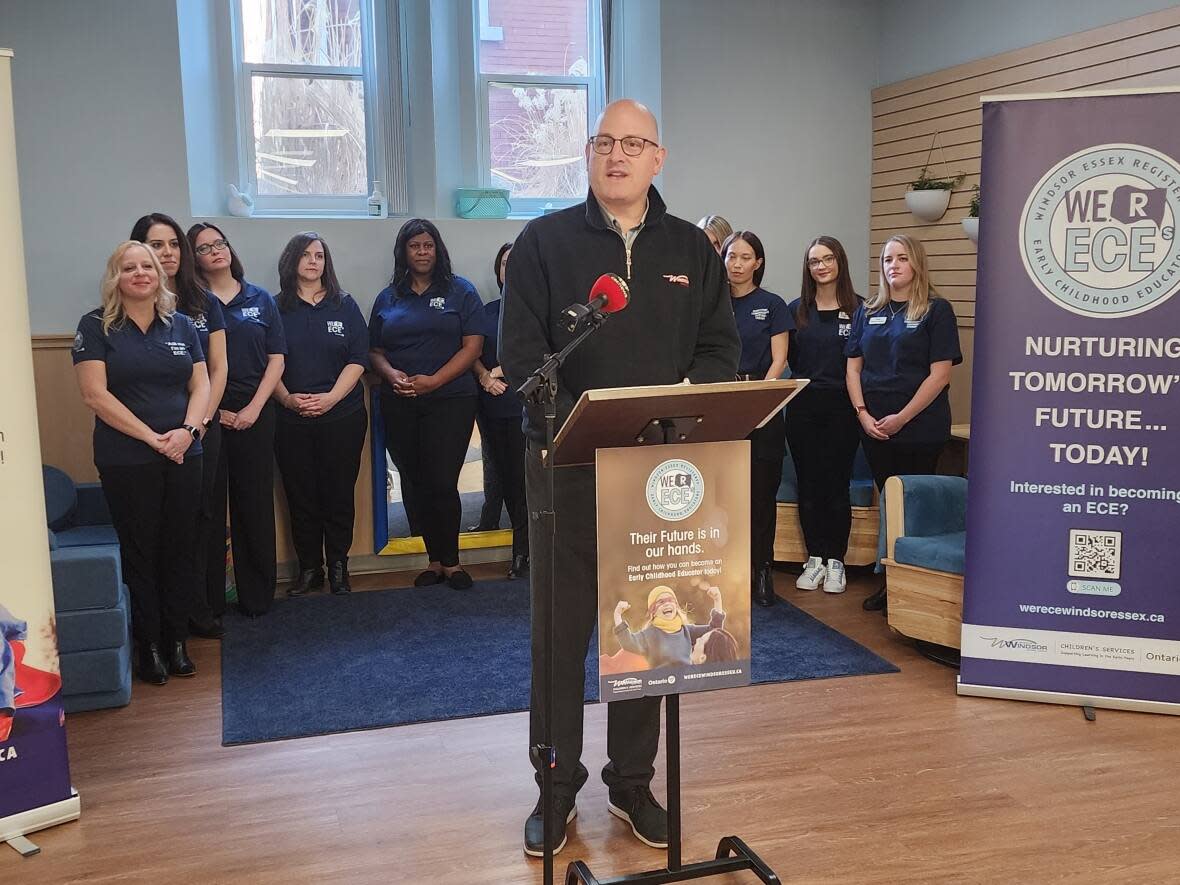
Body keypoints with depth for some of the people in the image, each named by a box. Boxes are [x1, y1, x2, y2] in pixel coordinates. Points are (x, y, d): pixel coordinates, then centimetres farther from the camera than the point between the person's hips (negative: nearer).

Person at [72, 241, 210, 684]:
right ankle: (148, 644, 15)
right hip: (126, 460, -3)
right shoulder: (96, 326, -2)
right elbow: (95, 394, -10)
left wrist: (188, 429, -11)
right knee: (140, 552, 4)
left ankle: (177, 639, 19)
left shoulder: (181, 325, 9)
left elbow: (201, 385, 7)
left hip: (183, 455, 4)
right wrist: (152, 437, -15)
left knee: (181, 549, 7)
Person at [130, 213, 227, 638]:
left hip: (202, 428, 3)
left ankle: (212, 601, 17)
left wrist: (203, 418, -4)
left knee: (206, 514, 7)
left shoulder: (204, 303, 9)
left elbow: (218, 367, 8)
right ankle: (196, 611, 11)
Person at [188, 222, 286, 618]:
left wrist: (254, 408, -5)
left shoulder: (260, 299, 9)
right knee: (209, 507, 2)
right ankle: (209, 598, 11)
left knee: (255, 505, 5)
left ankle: (257, 596, 15)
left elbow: (276, 359, 5)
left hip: (254, 416, 2)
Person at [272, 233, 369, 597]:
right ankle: (309, 569, 15)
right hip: (292, 419, 1)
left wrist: (331, 398, -13)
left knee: (339, 495, 3)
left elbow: (358, 359, 0)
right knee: (301, 497, 4)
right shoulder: (277, 309, 7)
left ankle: (338, 567, 15)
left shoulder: (345, 305, 6)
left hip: (342, 415, 0)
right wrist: (287, 398, -14)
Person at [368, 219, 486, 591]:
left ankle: (449, 561, 8)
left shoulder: (460, 291, 4)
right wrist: (391, 374, -9)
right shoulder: (388, 298, 14)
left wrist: (433, 380, -14)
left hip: (450, 399, -3)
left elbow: (473, 345, -3)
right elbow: (375, 351, 14)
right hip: (399, 404, 4)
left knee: (442, 483, -8)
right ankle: (436, 559, 15)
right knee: (413, 484, 5)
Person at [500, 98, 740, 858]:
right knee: (560, 630, 4)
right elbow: (521, 350, -5)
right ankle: (557, 787, 20)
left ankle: (633, 782, 25)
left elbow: (721, 347, 7)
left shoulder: (692, 249, 11)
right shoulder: (546, 240, 2)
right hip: (568, 463, -2)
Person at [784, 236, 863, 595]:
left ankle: (835, 561, 13)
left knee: (837, 483, 2)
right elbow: (788, 359, 9)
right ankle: (814, 558, 17)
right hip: (802, 407, 2)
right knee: (808, 483, 6)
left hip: (842, 407, -2)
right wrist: (809, 380, -5)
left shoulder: (859, 309, 0)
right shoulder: (796, 309, 6)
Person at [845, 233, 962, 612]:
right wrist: (863, 414, -5)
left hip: (920, 427, -4)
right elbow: (853, 367, 9)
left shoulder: (936, 310, -3)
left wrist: (902, 418, -13)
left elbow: (940, 373, -9)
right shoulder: (868, 311, 11)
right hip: (874, 427, 4)